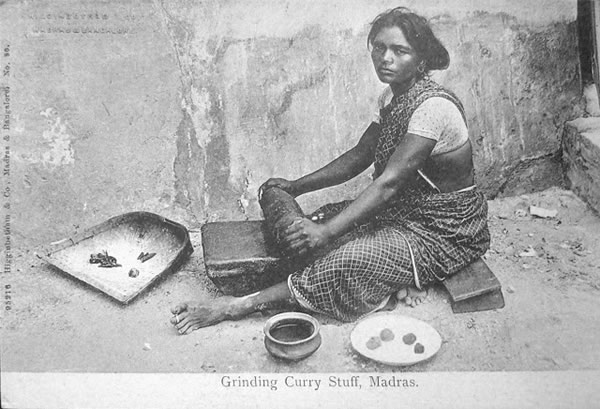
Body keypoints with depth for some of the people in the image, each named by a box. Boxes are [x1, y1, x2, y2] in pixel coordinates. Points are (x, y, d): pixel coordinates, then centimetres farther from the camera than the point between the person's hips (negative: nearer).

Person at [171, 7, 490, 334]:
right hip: (406, 210, 9)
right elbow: (359, 156, 7)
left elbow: (390, 181, -32)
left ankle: (240, 306, -21)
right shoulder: (393, 97, 3)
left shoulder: (433, 106, -26)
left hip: (444, 232, -9)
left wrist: (328, 231, -37)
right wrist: (296, 187, 0)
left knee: (350, 260, -27)